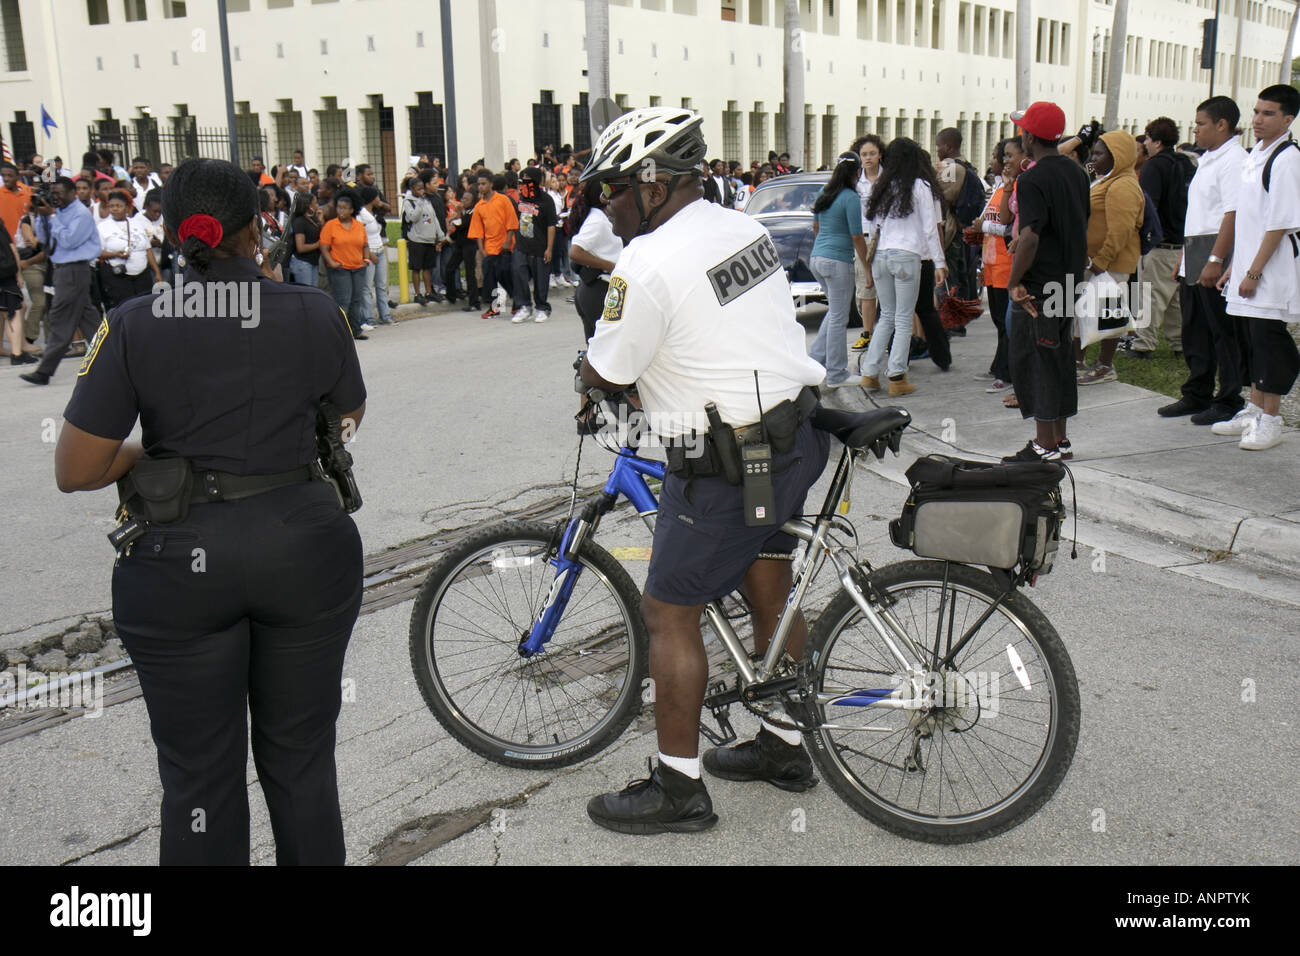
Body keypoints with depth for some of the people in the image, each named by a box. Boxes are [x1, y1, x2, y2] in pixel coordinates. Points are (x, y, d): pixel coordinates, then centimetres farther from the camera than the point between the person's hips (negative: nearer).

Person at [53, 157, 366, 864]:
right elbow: (349, 416, 14)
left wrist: (149, 453, 8)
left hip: (182, 560, -1)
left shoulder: (133, 326, -8)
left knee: (199, 777, 12)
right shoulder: (314, 313, -3)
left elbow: (74, 472, -8)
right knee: (303, 759, 16)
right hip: (306, 546, 2)